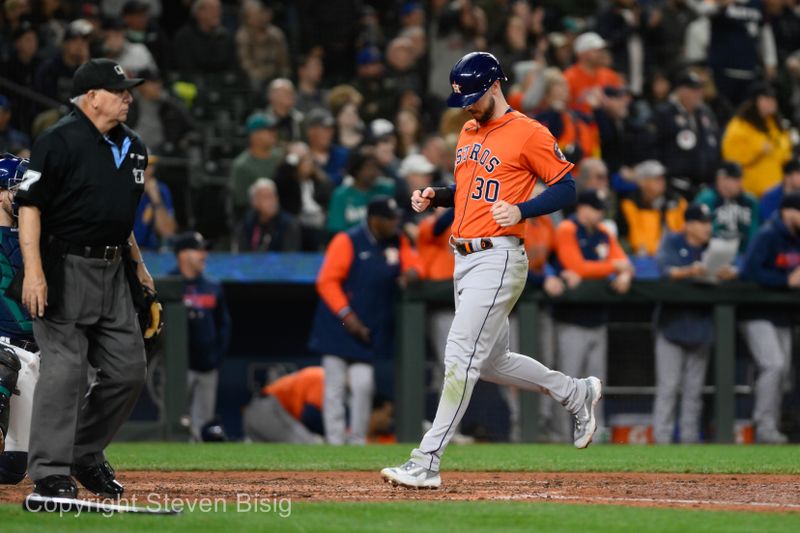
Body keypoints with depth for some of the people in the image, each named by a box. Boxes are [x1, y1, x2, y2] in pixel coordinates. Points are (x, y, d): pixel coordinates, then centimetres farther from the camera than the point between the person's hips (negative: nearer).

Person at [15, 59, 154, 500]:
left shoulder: (132, 146, 13)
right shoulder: (61, 141, -12)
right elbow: (29, 205, -15)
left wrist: (137, 263, 21)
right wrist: (33, 271, -23)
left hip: (114, 273, 8)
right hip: (65, 270, -8)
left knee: (128, 371, 7)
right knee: (65, 367, -11)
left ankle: (86, 454, 24)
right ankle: (50, 473, -8)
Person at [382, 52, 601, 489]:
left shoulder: (528, 133, -9)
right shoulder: (468, 133, 17)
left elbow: (566, 187, -9)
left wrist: (521, 211, -23)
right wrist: (435, 196, 8)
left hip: (498, 260, -10)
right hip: (463, 259, 10)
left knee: (461, 356, -13)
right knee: (494, 362, 16)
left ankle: (426, 462, -14)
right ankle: (577, 394, 35)